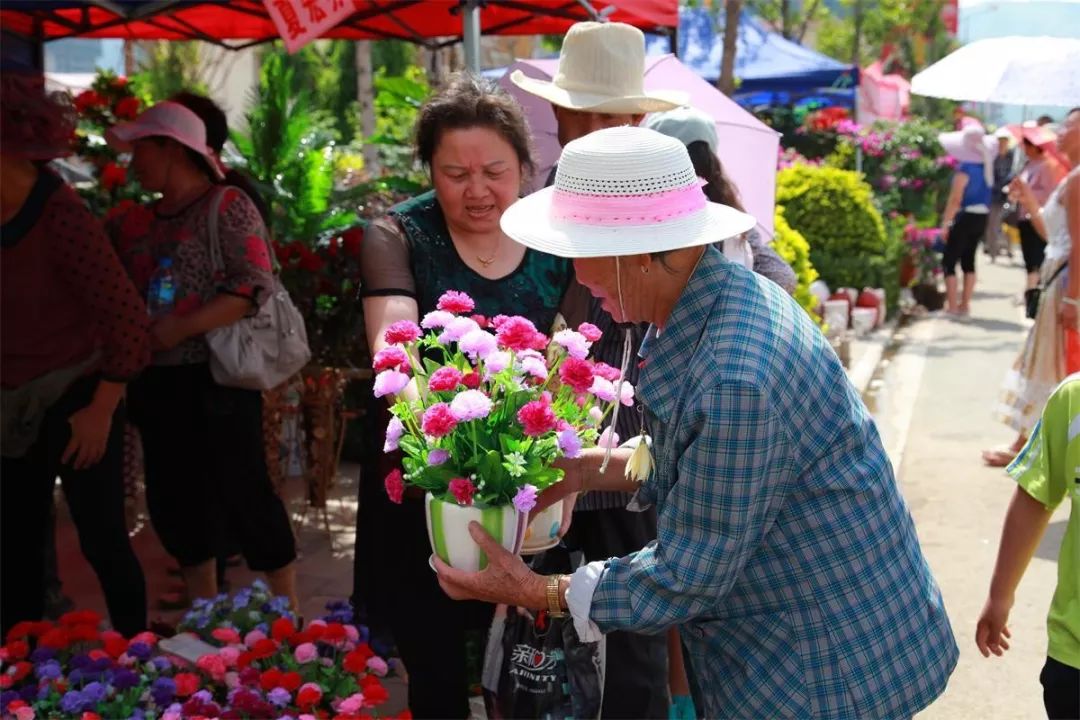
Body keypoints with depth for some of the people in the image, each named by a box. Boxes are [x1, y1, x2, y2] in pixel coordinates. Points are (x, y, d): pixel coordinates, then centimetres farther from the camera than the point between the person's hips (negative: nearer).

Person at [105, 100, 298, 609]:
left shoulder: (226, 206, -6)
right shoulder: (136, 223, 13)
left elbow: (255, 284, -17)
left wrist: (180, 328, -21)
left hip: (217, 376, -7)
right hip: (158, 382, 7)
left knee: (242, 491, -4)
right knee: (173, 497, 11)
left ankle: (287, 612, 9)